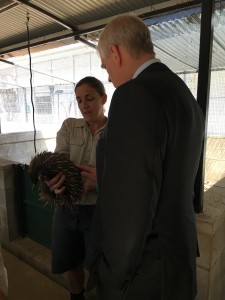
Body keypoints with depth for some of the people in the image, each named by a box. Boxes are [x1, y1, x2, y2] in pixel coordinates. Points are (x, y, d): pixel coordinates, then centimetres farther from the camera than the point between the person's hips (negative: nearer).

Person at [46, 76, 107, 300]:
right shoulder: (68, 126, 1)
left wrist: (96, 181, -34)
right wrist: (57, 178, -34)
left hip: (99, 210, -3)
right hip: (66, 209, 4)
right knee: (67, 262, 21)